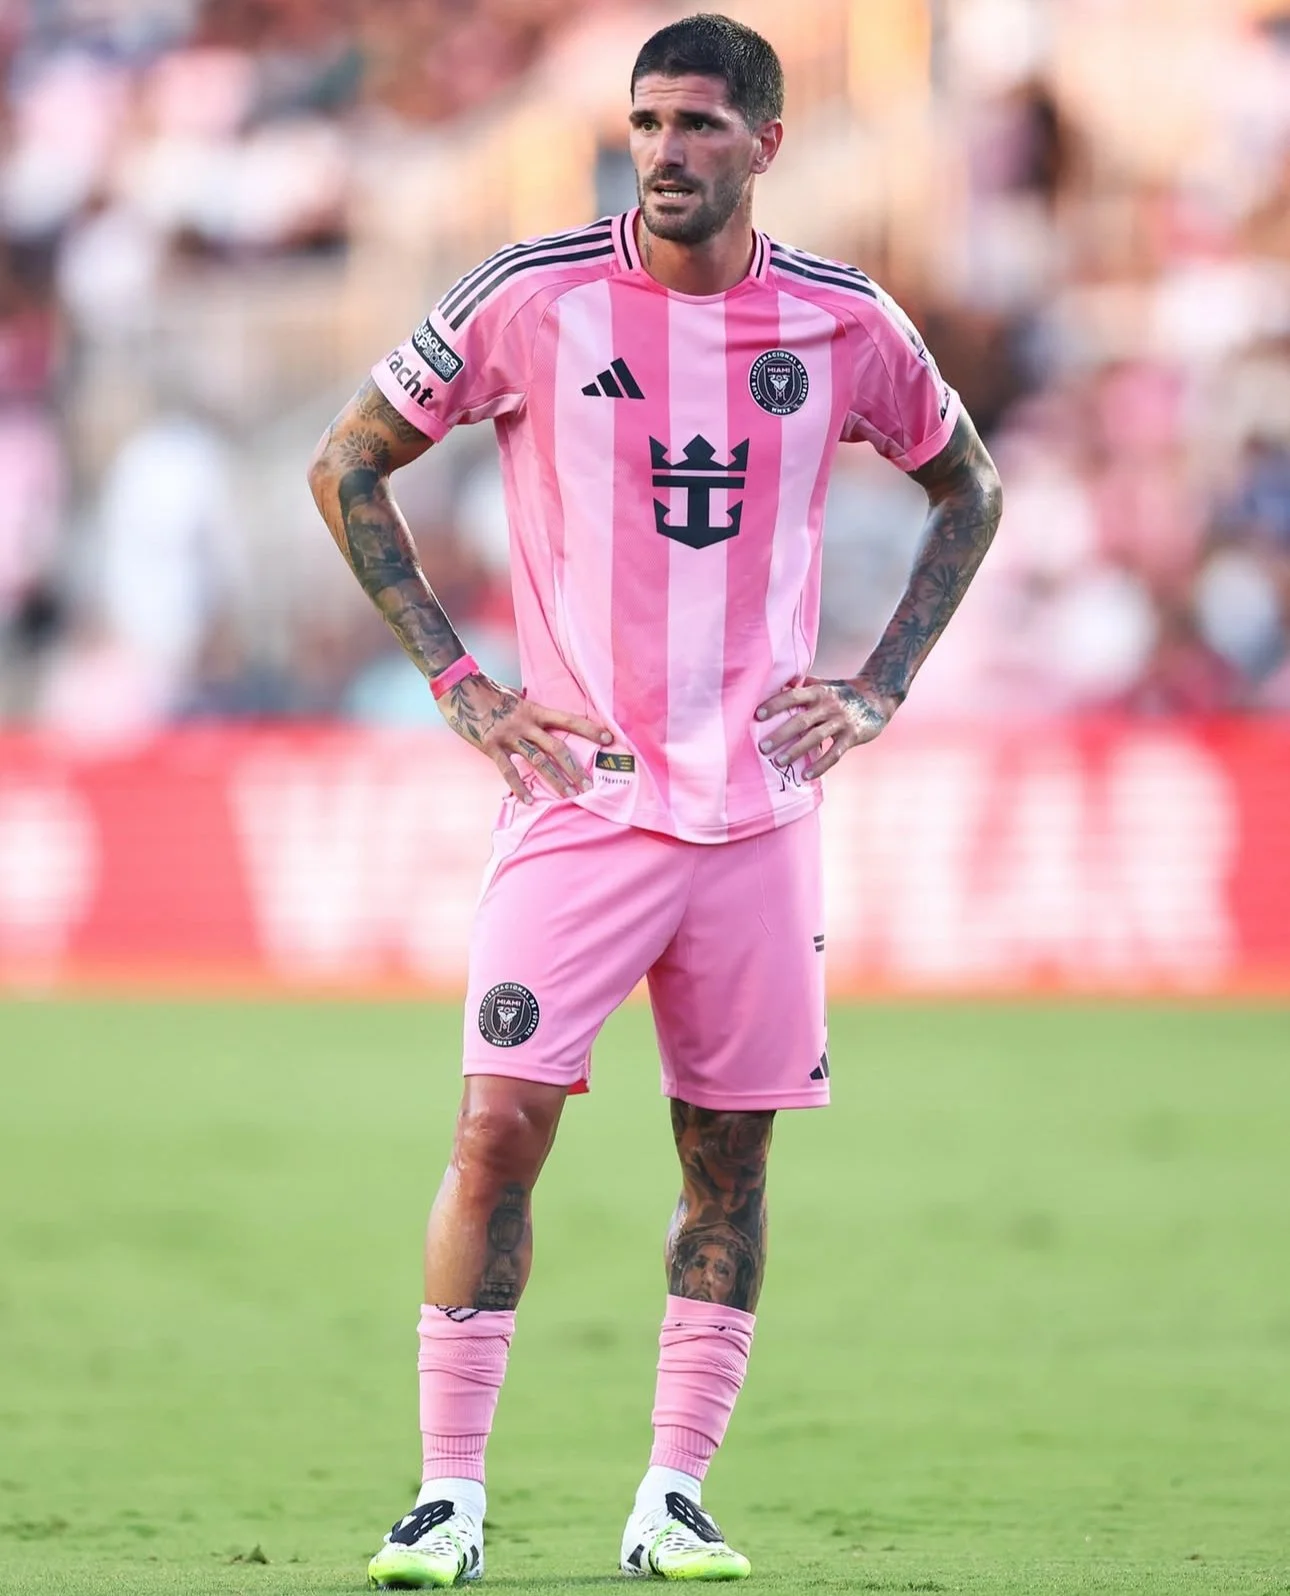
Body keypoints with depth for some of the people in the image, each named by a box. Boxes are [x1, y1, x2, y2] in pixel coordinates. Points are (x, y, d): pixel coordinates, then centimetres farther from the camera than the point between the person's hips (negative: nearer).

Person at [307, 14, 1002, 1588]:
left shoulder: (843, 323, 3)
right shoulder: (531, 297, -5)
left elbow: (966, 489, 20)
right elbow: (345, 466, 5)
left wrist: (879, 688, 9)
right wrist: (457, 682, -1)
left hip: (760, 802, 3)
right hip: (579, 793, -3)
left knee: (729, 1157, 5)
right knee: (501, 1122, -13)